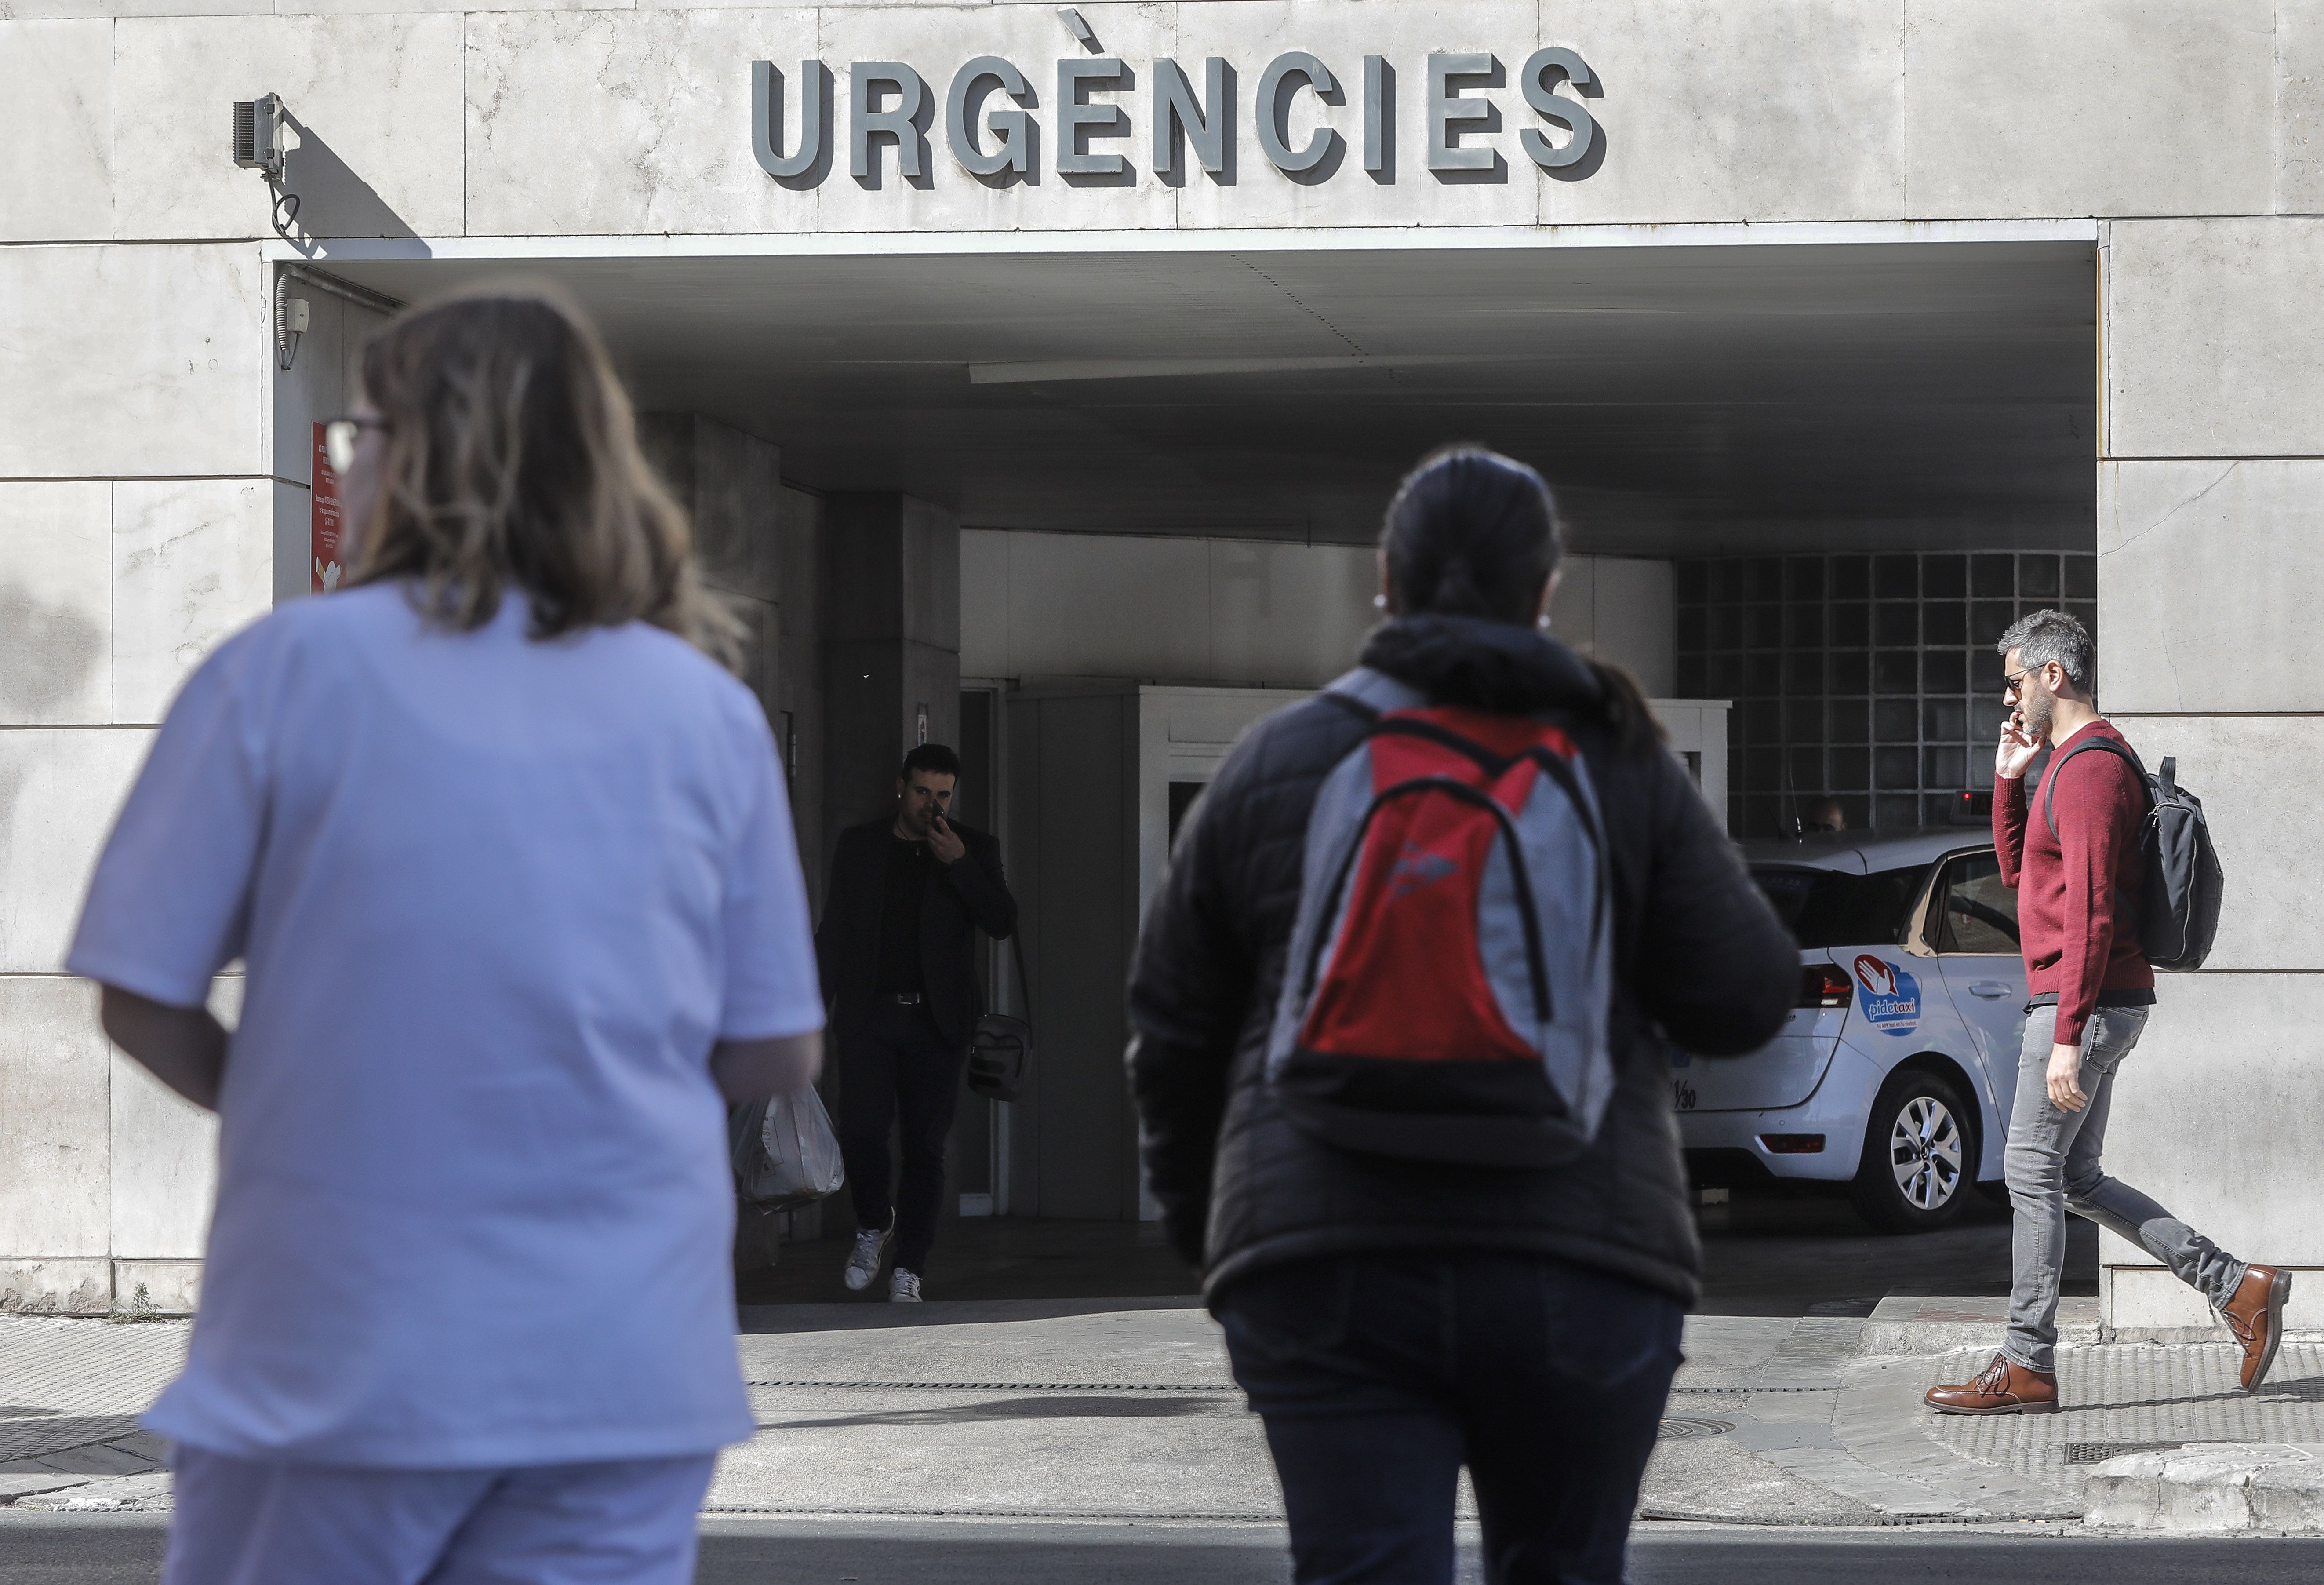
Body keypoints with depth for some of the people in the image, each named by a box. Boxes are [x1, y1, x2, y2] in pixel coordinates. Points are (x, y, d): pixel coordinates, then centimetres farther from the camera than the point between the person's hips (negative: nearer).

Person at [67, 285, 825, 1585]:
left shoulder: (288, 668, -5)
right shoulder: (710, 709, 2)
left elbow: (144, 1000, -4)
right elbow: (777, 1052, 6)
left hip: (342, 1357, -2)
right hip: (631, 1366, 2)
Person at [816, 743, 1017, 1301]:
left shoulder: (974, 850, 8)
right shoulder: (858, 845, 10)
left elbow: (1003, 922, -4)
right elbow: (833, 933, 12)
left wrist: (958, 863, -13)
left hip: (938, 1020, 0)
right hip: (870, 1014, 0)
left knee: (925, 1146, -2)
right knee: (862, 1131, -11)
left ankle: (909, 1269, 5)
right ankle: (873, 1224, 17)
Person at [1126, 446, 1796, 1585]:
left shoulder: (1274, 763, 7)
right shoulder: (1619, 765, 4)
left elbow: (1173, 1030, 11)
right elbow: (1743, 999, 3)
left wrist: (1199, 1217, 26)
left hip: (1327, 1265, 0)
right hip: (1578, 1260, 0)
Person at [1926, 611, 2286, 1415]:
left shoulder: (2089, 768, -15)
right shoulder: (2075, 765, 19)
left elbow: (2089, 912, -22)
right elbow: (2019, 875, 27)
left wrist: (2066, 1035, -25)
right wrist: (2007, 780, 14)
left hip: (2085, 1004, -10)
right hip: (2097, 1007, 10)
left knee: (2033, 1171, -5)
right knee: (2076, 1179, 12)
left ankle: (2026, 1364, -2)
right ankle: (2238, 1288, 11)